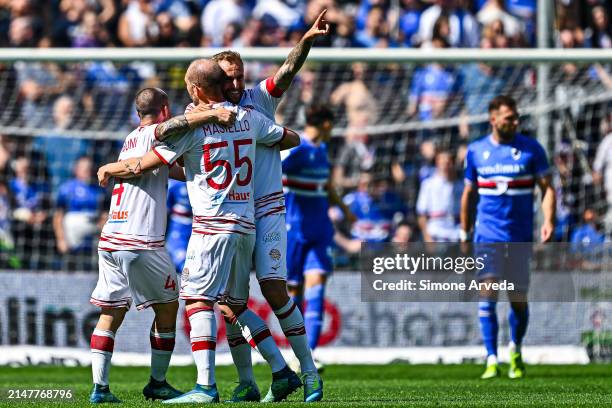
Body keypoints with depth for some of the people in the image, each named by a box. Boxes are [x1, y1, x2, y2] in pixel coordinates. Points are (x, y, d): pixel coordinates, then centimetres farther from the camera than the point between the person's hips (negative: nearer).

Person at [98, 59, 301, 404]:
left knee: (199, 300, -9)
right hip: (247, 224, 7)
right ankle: (282, 374, 11)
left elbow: (143, 165, -5)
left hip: (213, 225, -7)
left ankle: (206, 386, -20)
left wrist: (108, 169, 13)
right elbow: (292, 139, 24)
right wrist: (263, 145, 43)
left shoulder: (191, 125, -7)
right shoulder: (250, 118, 10)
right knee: (234, 305, 16)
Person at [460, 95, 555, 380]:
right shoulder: (476, 151, 5)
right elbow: (469, 193, 15)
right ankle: (492, 361, -12)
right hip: (487, 236, 0)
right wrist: (464, 234, 15)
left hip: (520, 237, 0)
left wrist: (548, 220, -17)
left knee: (519, 300, 5)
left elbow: (547, 188, -1)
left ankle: (516, 352, 31)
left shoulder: (532, 149, 0)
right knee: (486, 296, -13)